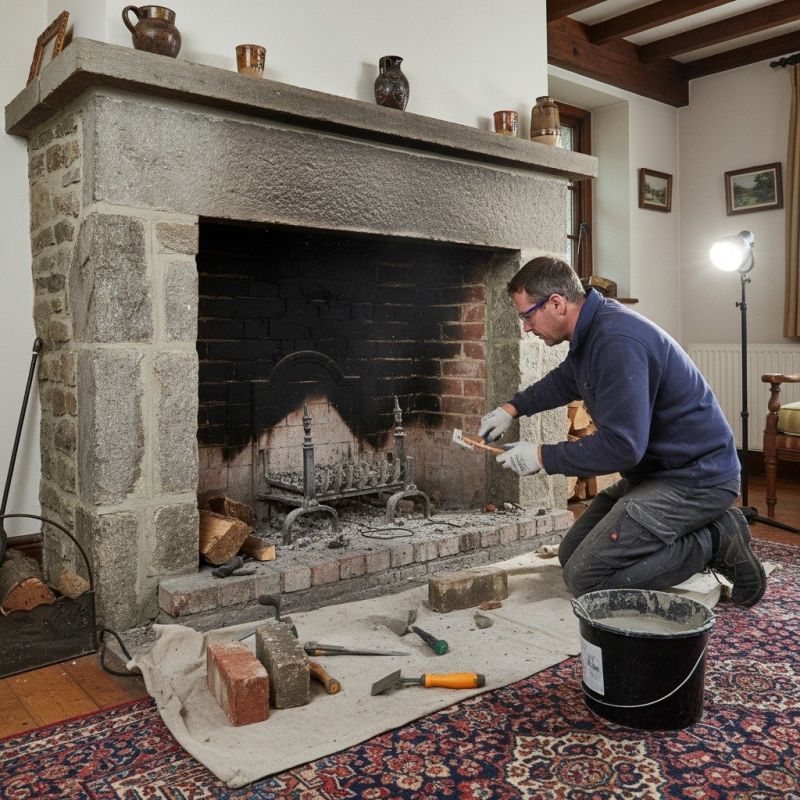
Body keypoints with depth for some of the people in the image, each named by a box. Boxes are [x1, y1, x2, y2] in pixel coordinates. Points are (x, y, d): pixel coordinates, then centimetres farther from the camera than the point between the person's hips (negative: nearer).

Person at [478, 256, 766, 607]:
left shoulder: (617, 342, -26)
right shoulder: (590, 331, 7)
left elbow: (621, 446, -28)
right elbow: (564, 380, 30)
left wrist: (542, 456, -18)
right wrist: (512, 408, 19)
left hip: (696, 478, -11)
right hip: (656, 470, 11)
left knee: (584, 576, -17)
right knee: (569, 554, 11)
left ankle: (714, 543, -4)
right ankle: (707, 529, 10)